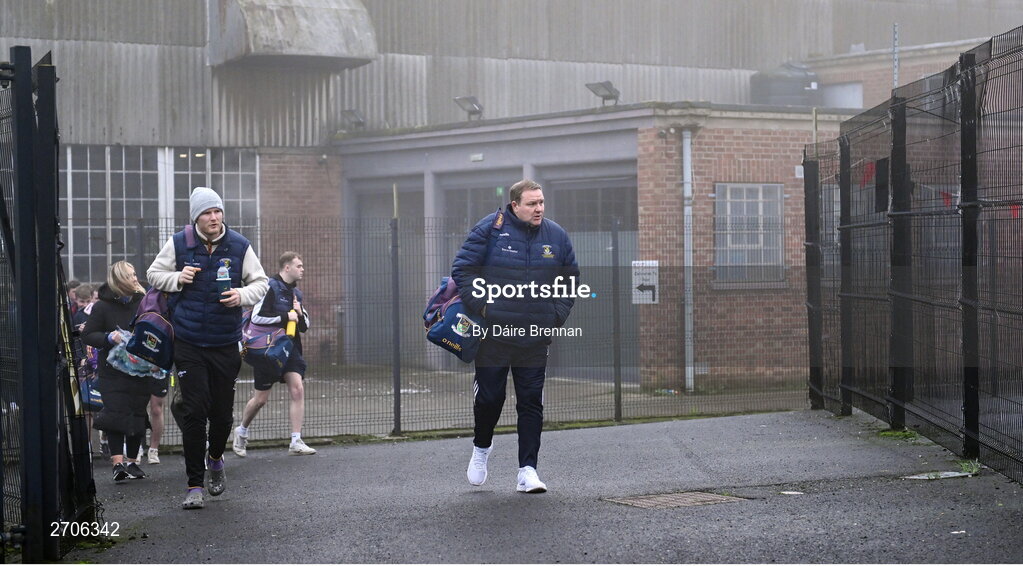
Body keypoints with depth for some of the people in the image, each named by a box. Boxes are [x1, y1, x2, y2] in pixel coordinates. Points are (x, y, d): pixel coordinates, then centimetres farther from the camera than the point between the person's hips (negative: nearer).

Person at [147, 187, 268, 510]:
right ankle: (195, 485, 0)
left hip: (226, 343, 1)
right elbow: (153, 274, 11)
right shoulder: (178, 244, 0)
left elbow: (261, 282, 9)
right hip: (189, 344, -1)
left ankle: (216, 459, 39)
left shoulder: (239, 246, 1)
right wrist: (178, 279, -9)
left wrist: (243, 295, -13)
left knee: (222, 411, 7)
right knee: (193, 413, -7)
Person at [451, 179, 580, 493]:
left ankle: (528, 470, 6)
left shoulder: (557, 236, 6)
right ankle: (481, 447, 32)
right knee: (489, 397, 4)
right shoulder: (490, 229, -5)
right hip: (493, 335, -2)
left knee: (532, 403, 1)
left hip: (535, 338, 3)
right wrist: (480, 306, -10)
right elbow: (463, 268, -4)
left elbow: (572, 278, 18)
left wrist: (557, 314, 7)